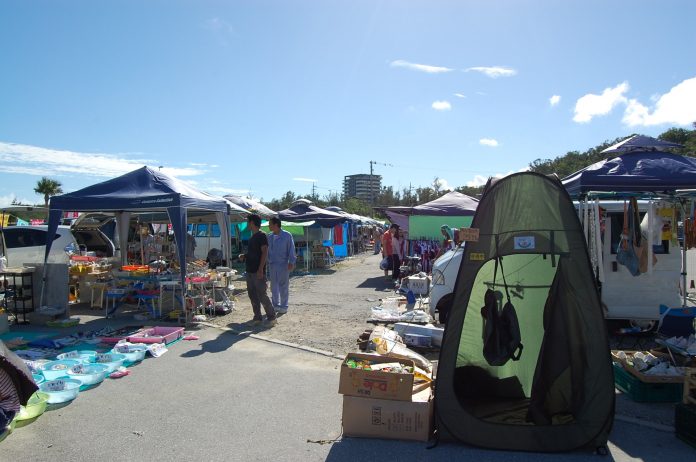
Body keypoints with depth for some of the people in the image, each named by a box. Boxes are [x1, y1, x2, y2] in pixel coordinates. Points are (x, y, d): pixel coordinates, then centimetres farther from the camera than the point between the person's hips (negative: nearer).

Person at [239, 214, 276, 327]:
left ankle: (272, 317, 3)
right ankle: (257, 317, 18)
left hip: (258, 272, -9)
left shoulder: (262, 235, -11)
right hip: (250, 271, 9)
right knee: (252, 295, 10)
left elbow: (264, 252, -18)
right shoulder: (252, 237, 16)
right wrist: (244, 256, 11)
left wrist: (260, 269, -23)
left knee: (261, 295, -7)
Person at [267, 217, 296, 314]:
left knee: (283, 286, 1)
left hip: (283, 265, -5)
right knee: (274, 286, 10)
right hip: (272, 264, 5)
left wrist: (291, 262, -14)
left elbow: (291, 250, -7)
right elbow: (266, 250, 14)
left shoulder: (287, 235, -6)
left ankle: (284, 306, 10)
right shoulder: (269, 236, 10)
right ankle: (276, 305, 23)